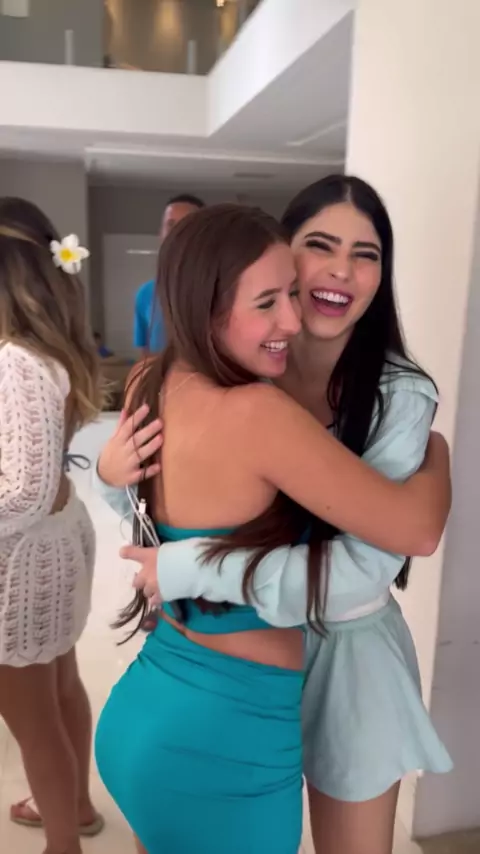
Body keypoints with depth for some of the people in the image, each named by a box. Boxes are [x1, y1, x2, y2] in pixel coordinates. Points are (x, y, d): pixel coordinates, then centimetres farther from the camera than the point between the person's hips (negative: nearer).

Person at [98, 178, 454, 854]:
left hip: (344, 651, -2)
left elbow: (363, 569, -28)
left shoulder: (401, 396, -20)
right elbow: (100, 437, 0)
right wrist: (111, 466, -23)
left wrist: (191, 570, -30)